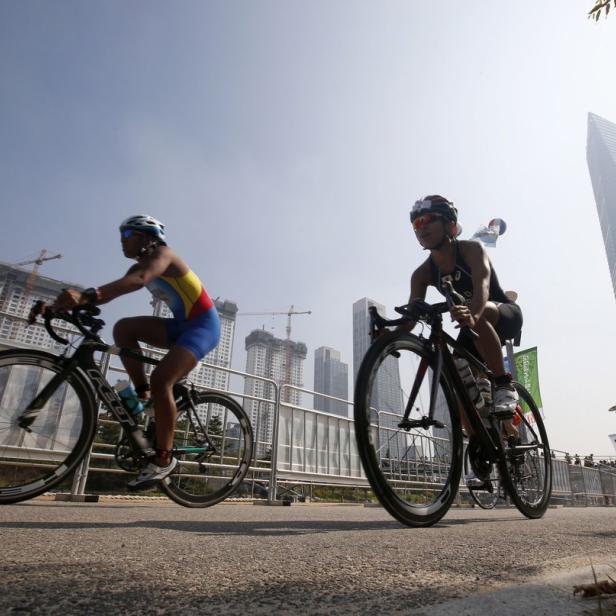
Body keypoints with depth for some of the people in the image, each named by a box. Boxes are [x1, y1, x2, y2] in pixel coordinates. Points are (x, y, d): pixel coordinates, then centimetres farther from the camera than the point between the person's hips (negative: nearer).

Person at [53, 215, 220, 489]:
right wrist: (68, 302, -18)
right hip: (182, 325, 8)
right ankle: (143, 395, -1)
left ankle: (163, 458, -14)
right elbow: (109, 289, -1)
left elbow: (140, 279, -36)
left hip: (203, 325, -8)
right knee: (123, 328, -7)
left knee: (160, 379, -24)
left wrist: (86, 295, -48)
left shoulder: (162, 254, -14)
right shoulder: (139, 266, 13)